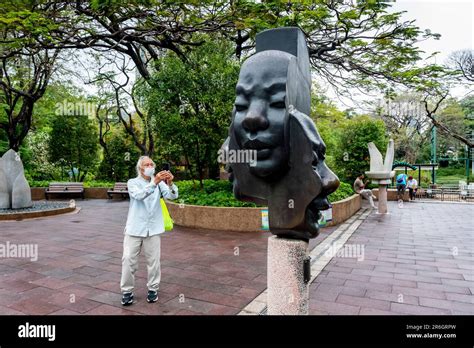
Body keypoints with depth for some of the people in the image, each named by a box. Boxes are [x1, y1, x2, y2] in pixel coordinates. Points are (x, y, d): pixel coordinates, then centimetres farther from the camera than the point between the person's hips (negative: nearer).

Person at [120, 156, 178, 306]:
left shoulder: (159, 183, 3)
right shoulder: (132, 182, -2)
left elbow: (172, 195, -13)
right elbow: (139, 195, -24)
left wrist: (170, 183, -34)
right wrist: (154, 182, -39)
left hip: (153, 229, 1)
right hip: (134, 228, -1)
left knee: (153, 260, 8)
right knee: (129, 260, 1)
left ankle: (153, 288, 24)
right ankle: (127, 291, 17)